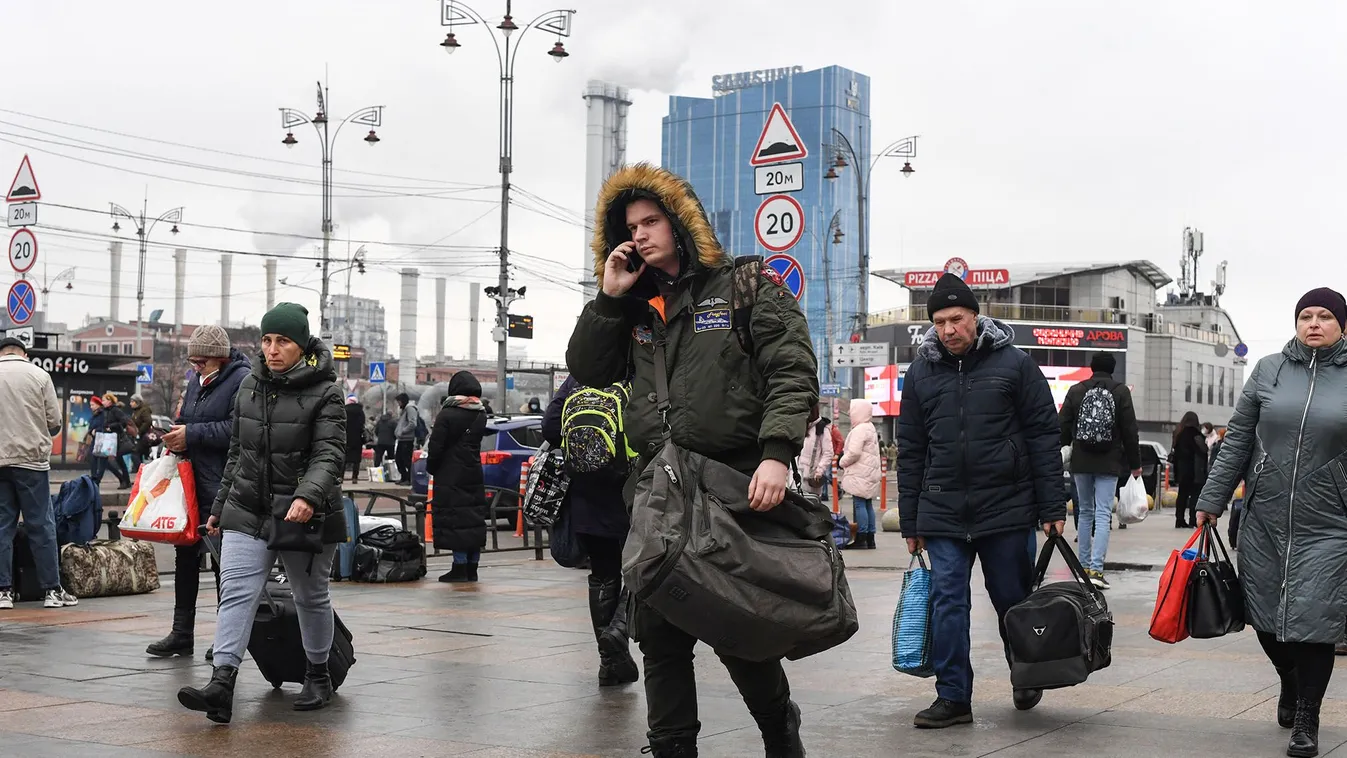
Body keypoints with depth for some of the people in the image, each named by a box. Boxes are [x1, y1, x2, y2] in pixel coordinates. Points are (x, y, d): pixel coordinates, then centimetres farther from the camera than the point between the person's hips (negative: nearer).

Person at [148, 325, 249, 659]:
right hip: (191, 481, 9)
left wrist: (190, 434, -20)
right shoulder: (196, 379, 14)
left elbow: (237, 430, -23)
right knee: (185, 555, 12)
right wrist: (176, 437, 5)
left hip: (222, 487, -9)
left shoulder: (242, 380, -13)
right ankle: (182, 633, 21)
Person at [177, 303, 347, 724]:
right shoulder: (249, 385, 9)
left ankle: (318, 676, 31)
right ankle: (221, 685, -19)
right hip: (248, 512, 4)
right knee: (236, 592, -11)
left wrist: (308, 496, -36)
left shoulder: (324, 393, -9)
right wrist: (221, 506, 19)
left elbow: (329, 453, -19)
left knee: (311, 596, 12)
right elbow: (237, 452, 17)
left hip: (304, 515, -4)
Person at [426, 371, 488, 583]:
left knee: (454, 519, -3)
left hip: (450, 477, -6)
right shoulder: (481, 415, 8)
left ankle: (460, 567, -5)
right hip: (474, 476, 6)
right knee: (475, 517, 10)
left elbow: (436, 447, -11)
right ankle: (472, 568, 14)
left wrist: (431, 468, 4)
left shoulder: (447, 415, -13)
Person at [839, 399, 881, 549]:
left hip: (860, 475, -10)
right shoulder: (871, 428, 19)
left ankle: (861, 539, -9)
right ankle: (870, 539, 13)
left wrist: (842, 462, -4)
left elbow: (854, 452, -21)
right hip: (870, 473, 10)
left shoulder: (860, 429, -13)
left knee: (859, 504, -8)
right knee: (868, 504, 11)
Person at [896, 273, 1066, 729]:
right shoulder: (920, 372, 7)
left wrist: (1052, 508, -6)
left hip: (1007, 508, -2)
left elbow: (1044, 436, -1)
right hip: (942, 514, 2)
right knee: (946, 602, -2)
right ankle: (953, 697, 5)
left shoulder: (1014, 363, -1)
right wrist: (911, 522, 9)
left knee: (1013, 600, 9)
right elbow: (910, 451, 11)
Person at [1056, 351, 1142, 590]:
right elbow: (1130, 430, -3)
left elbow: (1064, 427, 3)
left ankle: (1084, 567, 18)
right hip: (1109, 463, -2)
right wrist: (1135, 463, 5)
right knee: (1103, 514, -4)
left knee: (1085, 512, 15)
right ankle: (1096, 569, -16)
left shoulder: (1076, 391, 1)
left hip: (1081, 462, 2)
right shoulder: (1121, 391, -3)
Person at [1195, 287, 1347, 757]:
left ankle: (1306, 720, 13)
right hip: (1263, 520, 3)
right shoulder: (1269, 370, 4)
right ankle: (1290, 685, 39)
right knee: (1265, 618, 11)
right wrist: (1212, 500, 5)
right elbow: (1237, 441, 7)